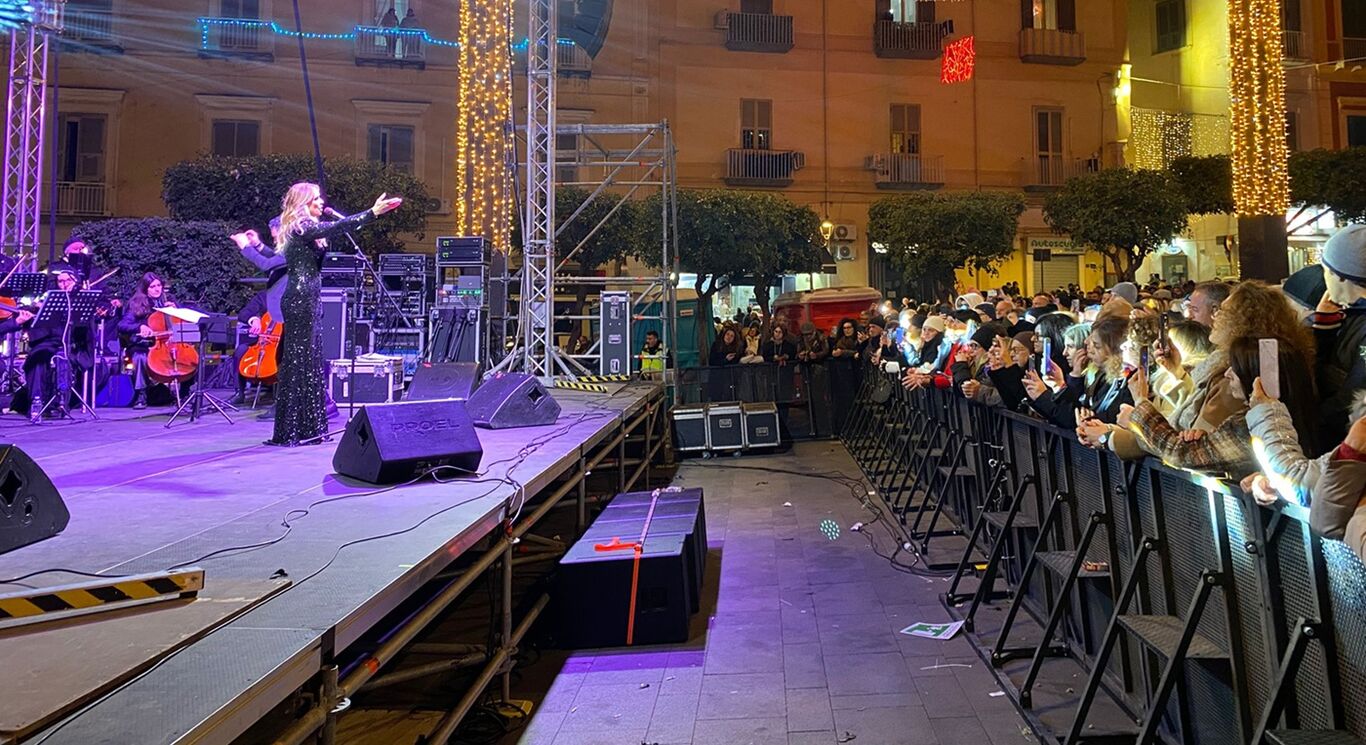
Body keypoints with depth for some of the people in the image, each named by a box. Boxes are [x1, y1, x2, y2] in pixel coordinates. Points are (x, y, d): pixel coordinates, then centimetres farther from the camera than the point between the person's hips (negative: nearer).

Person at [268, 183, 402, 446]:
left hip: (305, 300, 10)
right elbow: (337, 227, -23)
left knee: (309, 363, 10)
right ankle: (289, 432, -2)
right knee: (298, 363, -7)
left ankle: (306, 429, 16)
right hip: (300, 300, -10)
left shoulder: (305, 229, 19)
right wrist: (372, 213, -29)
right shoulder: (302, 227, -10)